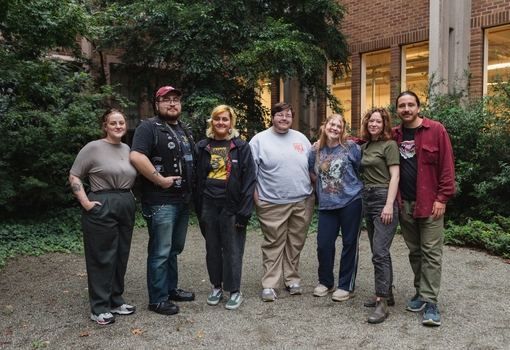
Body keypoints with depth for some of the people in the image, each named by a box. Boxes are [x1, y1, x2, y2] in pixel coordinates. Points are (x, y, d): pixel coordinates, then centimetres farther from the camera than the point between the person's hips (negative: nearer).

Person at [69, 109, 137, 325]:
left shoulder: (128, 150, 11)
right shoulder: (93, 148, -8)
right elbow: (74, 176, -6)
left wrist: (130, 197, 11)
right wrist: (85, 202, -13)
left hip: (127, 207, 7)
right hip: (102, 207, -6)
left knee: (121, 256, 13)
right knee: (102, 258, 1)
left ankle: (116, 301, 27)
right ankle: (99, 308, 12)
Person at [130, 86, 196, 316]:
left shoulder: (185, 130, 16)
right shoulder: (149, 128, -10)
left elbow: (192, 160, 27)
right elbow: (136, 156, -23)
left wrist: (191, 185, 13)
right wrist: (161, 180, -21)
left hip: (183, 200, 8)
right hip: (161, 202, -8)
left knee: (174, 249, 18)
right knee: (160, 252, -1)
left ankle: (171, 288, 33)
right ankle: (158, 299, 11)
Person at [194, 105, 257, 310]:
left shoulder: (241, 147, -3)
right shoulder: (202, 147, 7)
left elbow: (249, 180, -7)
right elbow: (197, 179, 8)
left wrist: (243, 212, -13)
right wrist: (198, 208, 2)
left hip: (231, 205, -3)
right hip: (209, 204, 3)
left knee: (233, 250, 3)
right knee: (212, 248, 12)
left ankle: (235, 291, 16)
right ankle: (216, 287, 27)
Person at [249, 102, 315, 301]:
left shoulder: (301, 139, 11)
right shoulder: (259, 140, -1)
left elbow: (312, 168, 18)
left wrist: (314, 193, 11)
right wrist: (256, 200, -8)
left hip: (302, 202, 4)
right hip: (272, 204, -4)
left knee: (296, 244, 11)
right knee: (273, 244, 2)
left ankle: (292, 280, 24)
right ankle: (269, 285, 10)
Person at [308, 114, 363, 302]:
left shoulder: (351, 147, -4)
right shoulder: (316, 151, 5)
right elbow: (313, 175, 18)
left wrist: (351, 187, 1)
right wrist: (324, 189, 10)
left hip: (351, 202, -3)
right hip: (326, 204, 3)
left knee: (349, 244, 5)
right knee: (323, 244, 3)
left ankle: (346, 286, 18)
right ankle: (325, 282, 24)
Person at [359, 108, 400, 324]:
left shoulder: (389, 145, -6)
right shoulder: (365, 146, 15)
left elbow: (394, 176, -12)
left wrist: (389, 205, -19)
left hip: (384, 198, -8)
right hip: (367, 198, 8)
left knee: (380, 252, -12)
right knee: (378, 251, 13)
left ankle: (382, 303, -8)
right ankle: (387, 294, 24)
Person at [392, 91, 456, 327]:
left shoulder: (436, 130, -5)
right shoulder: (394, 135, 8)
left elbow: (447, 166, -7)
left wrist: (442, 198, -12)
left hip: (430, 203, -4)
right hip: (405, 204, 4)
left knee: (431, 253, -1)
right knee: (414, 251, 13)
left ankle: (430, 302, 2)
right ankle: (421, 292, 26)